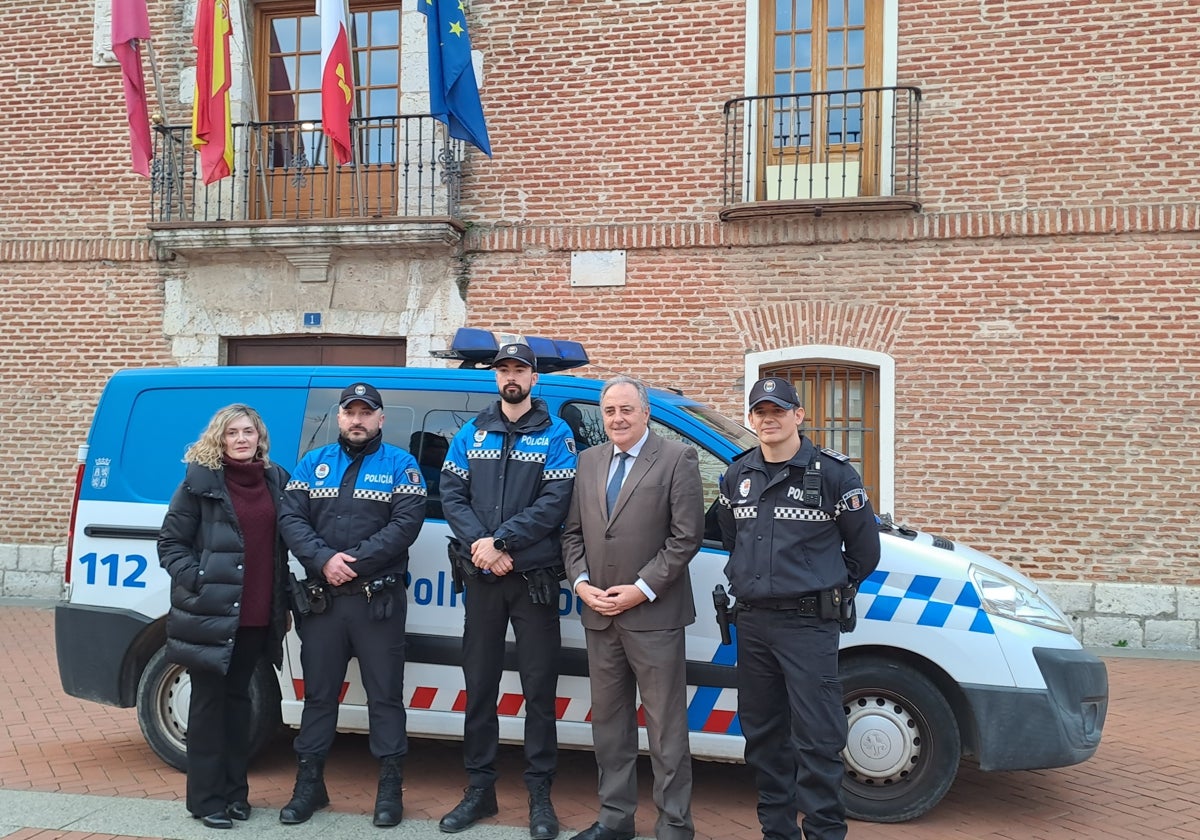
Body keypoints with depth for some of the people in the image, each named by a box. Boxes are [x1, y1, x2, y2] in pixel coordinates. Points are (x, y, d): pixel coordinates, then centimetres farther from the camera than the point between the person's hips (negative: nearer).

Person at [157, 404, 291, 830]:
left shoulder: (275, 480, 9)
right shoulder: (200, 481, -3)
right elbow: (171, 542, -2)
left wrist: (283, 604, 13)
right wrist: (196, 581, -16)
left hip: (257, 615, 4)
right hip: (210, 613, -4)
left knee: (237, 698, 14)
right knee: (209, 701, 3)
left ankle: (235, 791, 24)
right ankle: (207, 798, 13)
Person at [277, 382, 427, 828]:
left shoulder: (400, 464, 1)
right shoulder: (313, 463, 10)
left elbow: (406, 523, -11)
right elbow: (291, 519, 0)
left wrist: (355, 561, -18)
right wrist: (325, 560, -16)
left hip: (379, 599, -3)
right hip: (322, 598, 3)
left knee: (385, 694, 4)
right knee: (318, 692, 11)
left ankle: (390, 788, 13)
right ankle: (309, 784, 23)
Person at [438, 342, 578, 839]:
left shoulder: (555, 436, 1)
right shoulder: (470, 435, 10)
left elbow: (554, 504, -10)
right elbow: (451, 495, 3)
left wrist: (500, 541, -17)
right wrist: (480, 545, -13)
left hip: (534, 577, -3)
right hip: (482, 577, 3)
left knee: (539, 688, 2)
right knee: (479, 685, 9)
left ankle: (540, 796, 13)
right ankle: (479, 788, 22)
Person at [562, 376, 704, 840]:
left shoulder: (678, 459, -5)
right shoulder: (589, 461, 12)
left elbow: (687, 536, -10)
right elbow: (573, 532, 12)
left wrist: (642, 589, -14)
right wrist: (582, 584, -3)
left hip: (653, 615, -5)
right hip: (599, 615, 6)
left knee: (666, 728, 2)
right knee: (608, 722, 15)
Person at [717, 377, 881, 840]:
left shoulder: (832, 472, -6)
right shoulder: (737, 476, 9)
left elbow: (864, 545, 3)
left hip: (809, 623, -5)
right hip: (752, 621, 6)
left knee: (817, 739, -6)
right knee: (762, 733, 14)